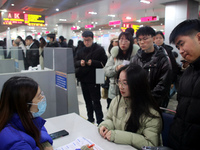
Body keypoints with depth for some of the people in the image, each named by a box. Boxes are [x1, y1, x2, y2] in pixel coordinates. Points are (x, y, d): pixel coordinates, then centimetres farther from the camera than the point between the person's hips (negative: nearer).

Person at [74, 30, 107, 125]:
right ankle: (90, 118, 33)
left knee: (96, 101, -2)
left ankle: (100, 121, 9)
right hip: (83, 79, 7)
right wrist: (80, 62, -9)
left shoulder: (99, 49, -7)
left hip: (94, 80, -6)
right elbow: (75, 62, 12)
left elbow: (104, 63, -11)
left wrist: (92, 62, -21)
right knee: (87, 101, 18)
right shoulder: (81, 51, 11)